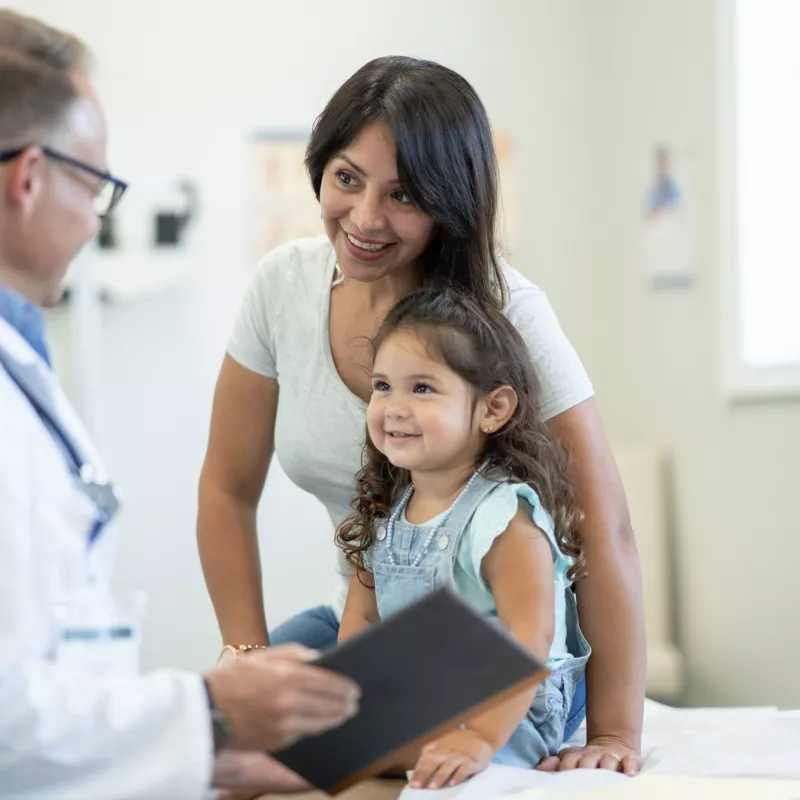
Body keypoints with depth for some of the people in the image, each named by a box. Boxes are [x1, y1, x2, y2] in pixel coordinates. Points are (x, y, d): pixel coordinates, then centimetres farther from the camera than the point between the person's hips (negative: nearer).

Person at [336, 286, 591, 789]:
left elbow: (529, 636, -22)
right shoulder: (384, 512, 9)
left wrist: (480, 738, -30)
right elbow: (361, 619, 14)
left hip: (505, 714, -7)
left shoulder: (504, 516, -16)